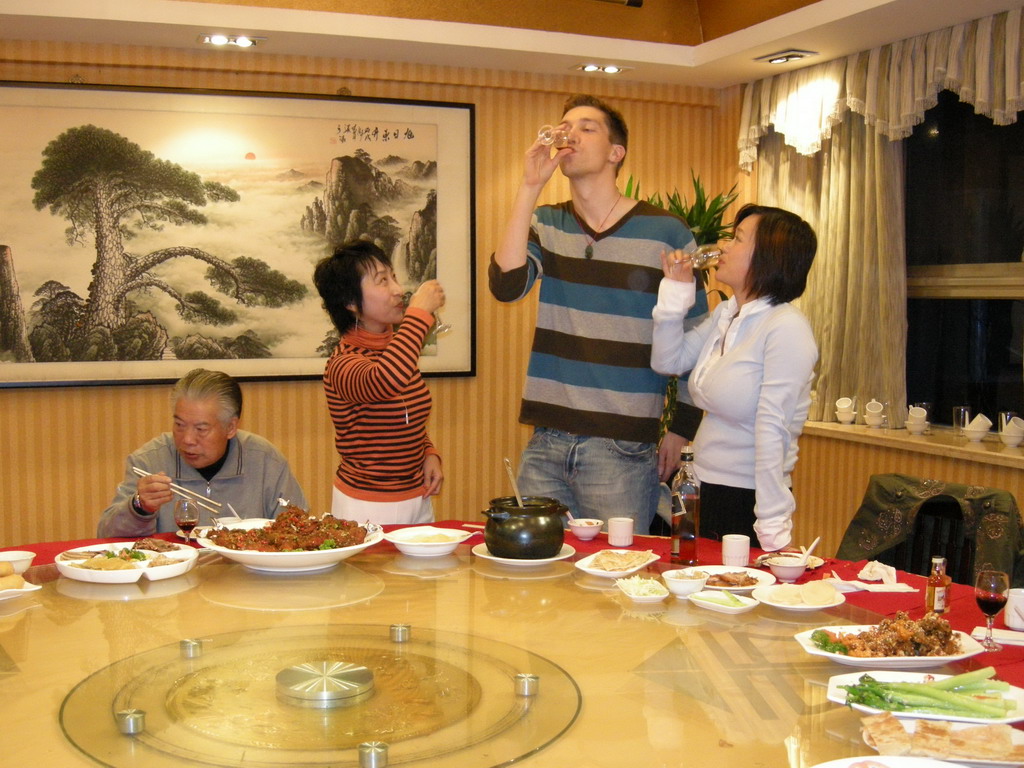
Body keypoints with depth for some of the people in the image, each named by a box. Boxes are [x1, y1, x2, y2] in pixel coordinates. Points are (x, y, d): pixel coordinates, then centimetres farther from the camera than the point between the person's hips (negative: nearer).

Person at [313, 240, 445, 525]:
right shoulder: (342, 365, -19)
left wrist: (430, 454, 1)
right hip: (366, 509, -7)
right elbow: (385, 382, -43)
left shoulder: (395, 349, 7)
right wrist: (419, 311, -32)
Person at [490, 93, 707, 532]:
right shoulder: (546, 224, 8)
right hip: (546, 443, 3)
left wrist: (681, 430, -1)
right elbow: (506, 286, -11)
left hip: (623, 448, -3)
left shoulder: (666, 232, -1)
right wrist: (530, 187, -11)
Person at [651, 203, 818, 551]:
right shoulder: (724, 315, 6)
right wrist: (674, 292, 1)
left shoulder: (786, 327, -19)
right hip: (704, 490, 8)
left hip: (747, 498, -8)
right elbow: (667, 360, 9)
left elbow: (772, 430, -23)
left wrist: (773, 529, -22)